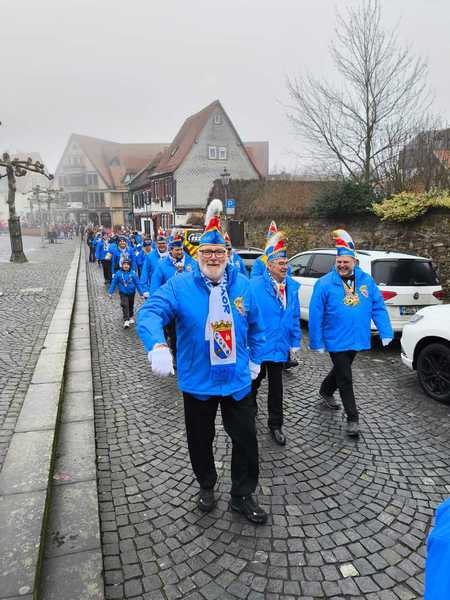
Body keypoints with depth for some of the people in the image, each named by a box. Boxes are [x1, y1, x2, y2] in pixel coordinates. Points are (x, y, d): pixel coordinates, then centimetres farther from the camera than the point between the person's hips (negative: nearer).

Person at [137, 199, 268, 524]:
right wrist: (158, 346, -46)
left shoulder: (242, 285, -2)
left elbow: (256, 326, 11)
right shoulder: (179, 285, -12)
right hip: (197, 382, -1)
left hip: (238, 380, 2)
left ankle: (243, 495, 36)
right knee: (200, 440, 18)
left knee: (246, 439, 12)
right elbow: (150, 313, -28)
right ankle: (207, 486, 47)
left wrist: (255, 359, 10)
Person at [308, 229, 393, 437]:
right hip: (336, 340, -5)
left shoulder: (367, 281, -1)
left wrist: (385, 332, -4)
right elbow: (315, 315, -12)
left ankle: (325, 391, 50)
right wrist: (316, 341, -12)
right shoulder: (324, 283, -13)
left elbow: (378, 308, 1)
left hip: (357, 339, 5)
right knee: (345, 379, 2)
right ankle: (352, 418, 15)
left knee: (341, 370, 24)